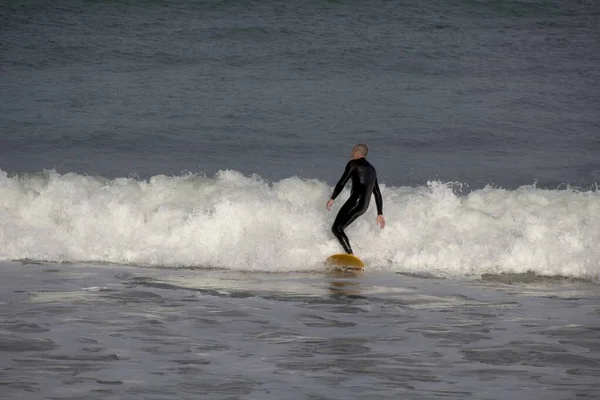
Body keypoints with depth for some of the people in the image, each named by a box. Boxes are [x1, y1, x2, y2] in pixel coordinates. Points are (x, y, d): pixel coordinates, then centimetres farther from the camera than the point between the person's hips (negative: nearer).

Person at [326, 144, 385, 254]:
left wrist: (332, 198, -2)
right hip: (365, 205, 9)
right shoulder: (372, 169, 27)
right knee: (338, 228, 13)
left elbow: (342, 182, -6)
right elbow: (377, 194, 25)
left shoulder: (353, 164, 3)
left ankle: (351, 255, -32)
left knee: (337, 228, -15)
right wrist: (380, 214, 25)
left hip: (356, 201, -9)